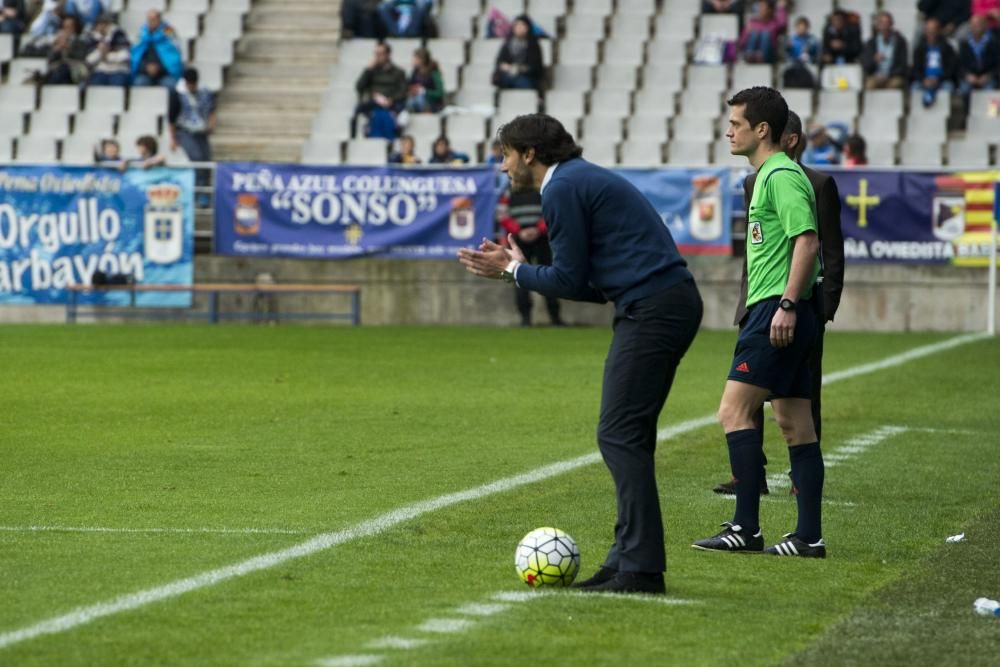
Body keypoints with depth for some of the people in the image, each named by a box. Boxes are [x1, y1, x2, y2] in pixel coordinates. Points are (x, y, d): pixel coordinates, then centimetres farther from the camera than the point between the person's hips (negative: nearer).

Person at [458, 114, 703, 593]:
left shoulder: (562, 189, -7)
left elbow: (569, 281, -8)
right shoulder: (583, 180, 24)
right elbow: (592, 283, 23)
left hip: (650, 310, -10)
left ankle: (640, 568, -14)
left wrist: (516, 271, 9)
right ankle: (629, 560, 12)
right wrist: (516, 270, 22)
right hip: (675, 302, 10)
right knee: (628, 436, 12)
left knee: (621, 436, -10)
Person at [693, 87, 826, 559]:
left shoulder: (782, 176, -12)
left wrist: (788, 303, -25)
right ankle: (809, 536, 9)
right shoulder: (767, 175, 20)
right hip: (773, 309, 11)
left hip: (777, 309, -11)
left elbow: (807, 241, -21)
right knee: (794, 422, 8)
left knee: (735, 409, -13)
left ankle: (746, 527, -14)